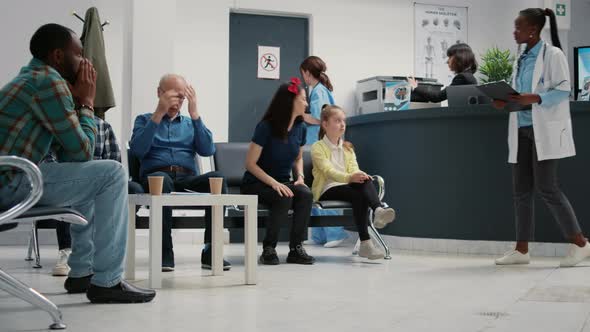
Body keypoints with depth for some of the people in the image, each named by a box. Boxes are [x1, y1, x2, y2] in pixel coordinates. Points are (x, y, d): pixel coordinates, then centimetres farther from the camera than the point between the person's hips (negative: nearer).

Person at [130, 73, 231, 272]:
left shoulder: (190, 123, 26)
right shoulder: (144, 120, 19)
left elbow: (208, 150, 6)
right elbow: (137, 150, -2)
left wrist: (194, 113, 1)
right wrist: (158, 114, -5)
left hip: (187, 178, 2)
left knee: (217, 179, -31)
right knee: (162, 180, -40)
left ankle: (210, 251, -28)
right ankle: (165, 252, -34)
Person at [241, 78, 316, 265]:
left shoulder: (300, 128, 1)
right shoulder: (266, 127, -16)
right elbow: (250, 163, -15)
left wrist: (300, 176, -3)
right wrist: (273, 183, -26)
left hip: (283, 182, 5)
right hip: (256, 183, -5)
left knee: (305, 194, -26)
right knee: (284, 199, -34)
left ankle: (296, 249, -19)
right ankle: (268, 249, -16)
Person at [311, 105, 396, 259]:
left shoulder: (348, 148, 19)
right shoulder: (318, 147, -1)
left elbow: (354, 169, 3)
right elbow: (328, 171, -17)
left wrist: (361, 176, -24)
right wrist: (349, 177, -37)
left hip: (346, 187, 5)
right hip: (327, 190, -5)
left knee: (365, 181, -29)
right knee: (359, 195, -33)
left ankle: (379, 209, -54)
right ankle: (365, 242, -41)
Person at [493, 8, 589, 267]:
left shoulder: (552, 54, -5)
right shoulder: (521, 60, 17)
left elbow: (564, 89, -11)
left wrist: (535, 98, -24)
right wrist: (505, 102, -1)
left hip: (545, 129, -7)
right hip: (521, 129, 7)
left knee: (546, 187, -11)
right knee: (521, 190, 5)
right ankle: (521, 250, 10)